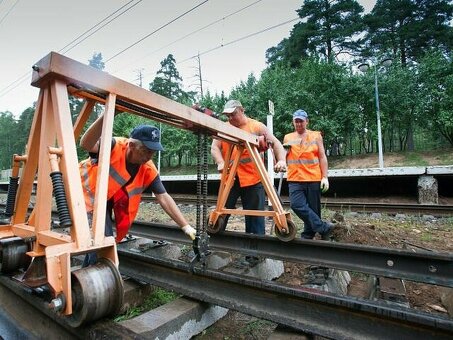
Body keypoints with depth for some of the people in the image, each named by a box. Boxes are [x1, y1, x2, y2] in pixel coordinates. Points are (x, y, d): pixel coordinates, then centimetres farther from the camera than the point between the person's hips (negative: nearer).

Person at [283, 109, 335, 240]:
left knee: (313, 209, 3)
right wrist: (284, 150, -2)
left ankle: (308, 235, 16)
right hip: (295, 179, 1)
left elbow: (322, 158, 6)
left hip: (314, 178, 0)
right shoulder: (287, 138, 13)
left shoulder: (316, 136, 9)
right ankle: (324, 228, -7)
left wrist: (324, 177, -3)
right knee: (297, 205, -17)